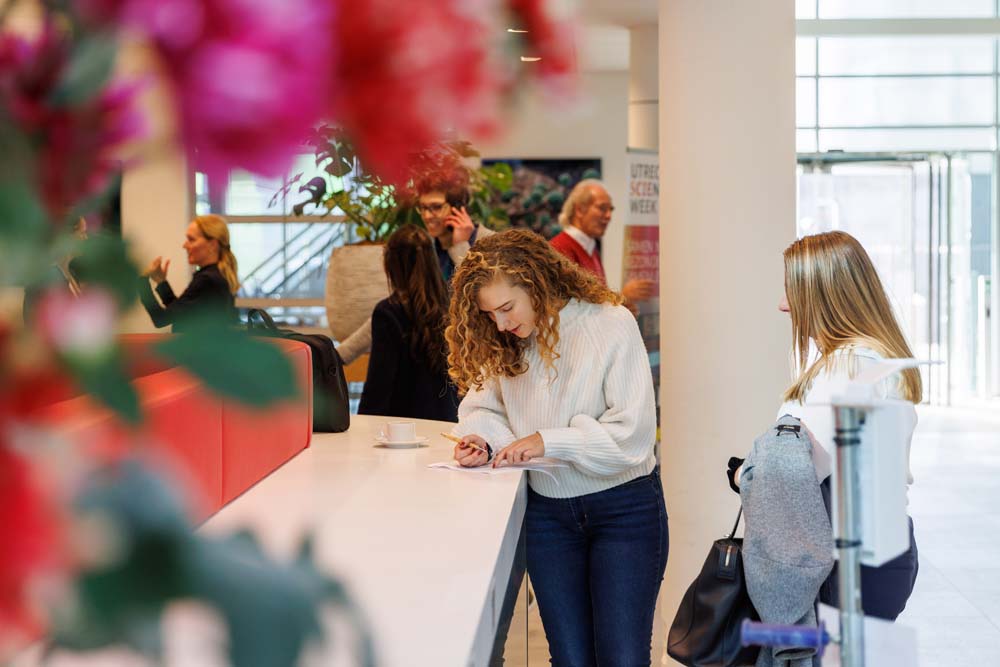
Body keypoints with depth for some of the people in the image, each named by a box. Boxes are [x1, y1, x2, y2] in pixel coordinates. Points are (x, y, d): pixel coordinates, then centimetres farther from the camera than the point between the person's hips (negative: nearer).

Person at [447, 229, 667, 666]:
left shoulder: (610, 324, -14)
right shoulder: (506, 344, 2)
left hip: (622, 509, -4)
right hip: (547, 511, 5)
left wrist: (547, 441, -24)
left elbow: (633, 433, -19)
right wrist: (481, 439, -10)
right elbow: (481, 404, 12)